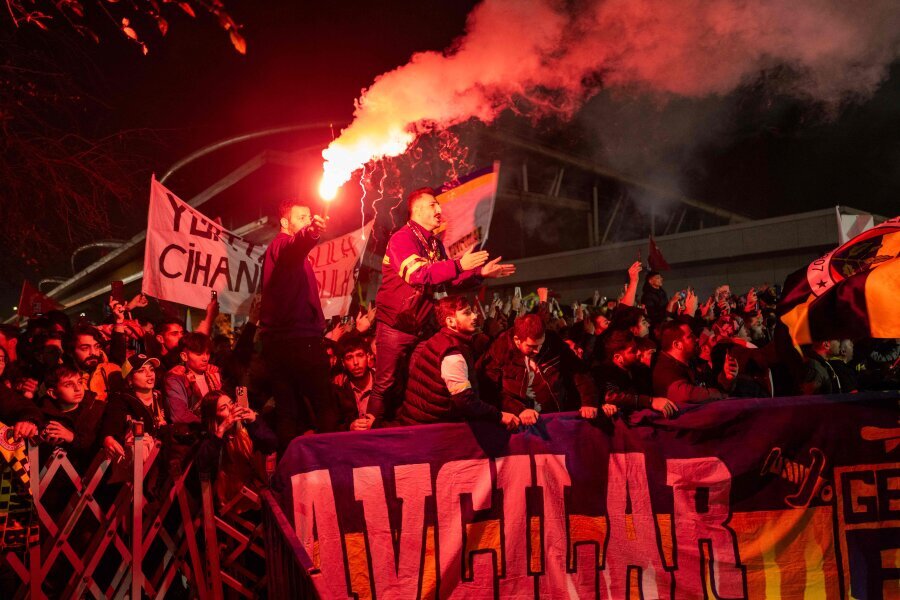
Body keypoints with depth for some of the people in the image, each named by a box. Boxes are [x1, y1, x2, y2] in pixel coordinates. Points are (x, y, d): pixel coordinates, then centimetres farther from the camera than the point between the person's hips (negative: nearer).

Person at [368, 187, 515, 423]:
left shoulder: (435, 244, 13)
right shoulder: (402, 239, -12)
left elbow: (448, 283, 18)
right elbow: (417, 273, -29)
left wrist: (481, 273, 8)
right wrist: (459, 265, -31)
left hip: (423, 327, 8)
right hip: (396, 325, -8)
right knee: (387, 385, -4)